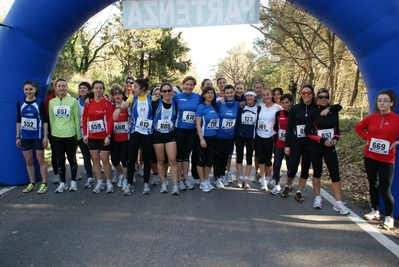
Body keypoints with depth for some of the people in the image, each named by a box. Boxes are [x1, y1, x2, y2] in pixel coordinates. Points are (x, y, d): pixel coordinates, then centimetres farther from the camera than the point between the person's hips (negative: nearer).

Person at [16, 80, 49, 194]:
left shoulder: (40, 103, -5)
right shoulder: (20, 103, 4)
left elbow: (45, 121, -4)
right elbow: (18, 121, 9)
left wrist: (45, 136, -8)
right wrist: (17, 137, 7)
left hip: (38, 136, -3)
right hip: (25, 137, 4)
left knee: (40, 160, 3)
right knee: (28, 161, 10)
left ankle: (44, 184, 12)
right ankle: (32, 184, 22)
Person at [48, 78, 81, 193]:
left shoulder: (73, 101, -4)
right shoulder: (51, 102, 5)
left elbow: (77, 119, -1)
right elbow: (51, 120, 11)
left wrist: (78, 135, -1)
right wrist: (53, 132, 11)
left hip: (70, 135, -3)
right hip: (56, 136, 3)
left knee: (72, 159, 9)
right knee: (60, 160, 10)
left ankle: (73, 181, 23)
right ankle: (63, 183, 22)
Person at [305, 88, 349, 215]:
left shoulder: (334, 111, 3)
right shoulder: (313, 112, -5)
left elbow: (337, 128, 12)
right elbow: (308, 131, -8)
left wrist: (336, 139, -7)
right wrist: (322, 140, -16)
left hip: (330, 147, 2)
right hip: (316, 147, -2)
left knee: (335, 174, -3)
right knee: (317, 172, 10)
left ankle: (338, 203, 3)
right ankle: (318, 198, 24)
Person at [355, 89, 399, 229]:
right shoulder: (371, 118, 0)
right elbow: (358, 128, 15)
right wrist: (368, 137, 3)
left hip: (386, 159, -4)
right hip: (370, 157, 4)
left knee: (385, 189, -5)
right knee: (373, 185, 13)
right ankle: (375, 211, 29)